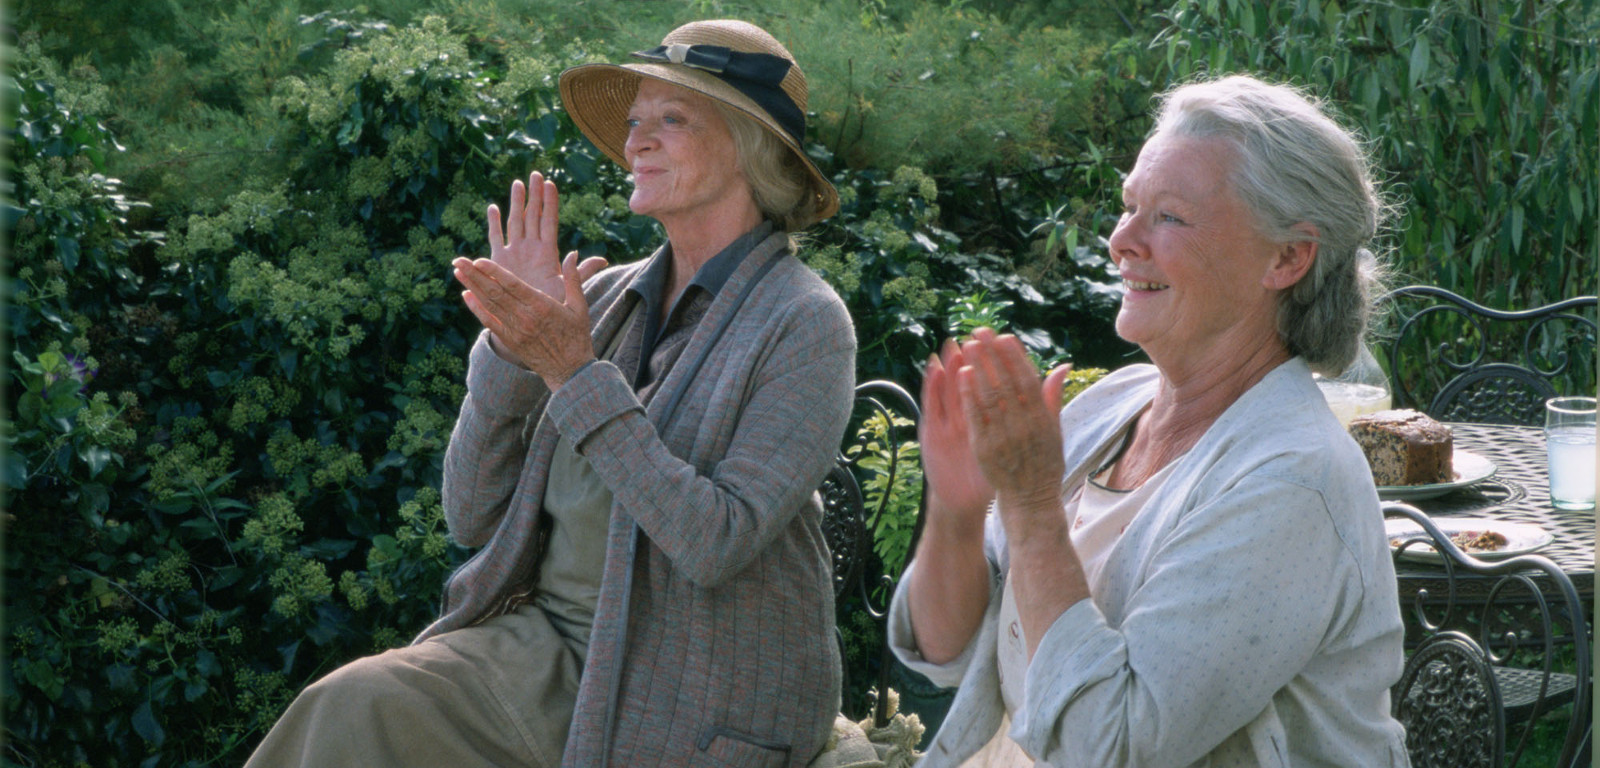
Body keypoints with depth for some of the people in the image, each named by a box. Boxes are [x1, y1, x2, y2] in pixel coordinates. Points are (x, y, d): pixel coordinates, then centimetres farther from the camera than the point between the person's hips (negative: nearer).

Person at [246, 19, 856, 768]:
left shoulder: (806, 326, -8)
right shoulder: (605, 299, 8)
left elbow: (715, 543, -21)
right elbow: (474, 516, 5)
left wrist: (575, 374, -22)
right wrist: (513, 341, -7)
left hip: (687, 707, -6)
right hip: (546, 645, 6)